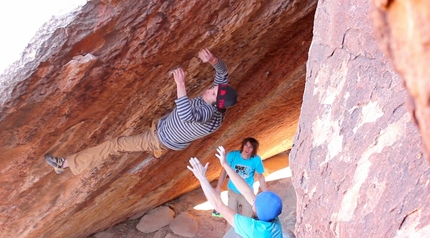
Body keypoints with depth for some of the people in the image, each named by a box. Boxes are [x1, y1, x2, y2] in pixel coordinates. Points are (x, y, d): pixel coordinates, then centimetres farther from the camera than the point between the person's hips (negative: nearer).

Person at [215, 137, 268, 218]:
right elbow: (224, 170, -9)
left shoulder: (256, 160, -23)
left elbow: (260, 177, -9)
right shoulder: (232, 155, -23)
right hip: (232, 191, 1)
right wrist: (218, 187, -7)